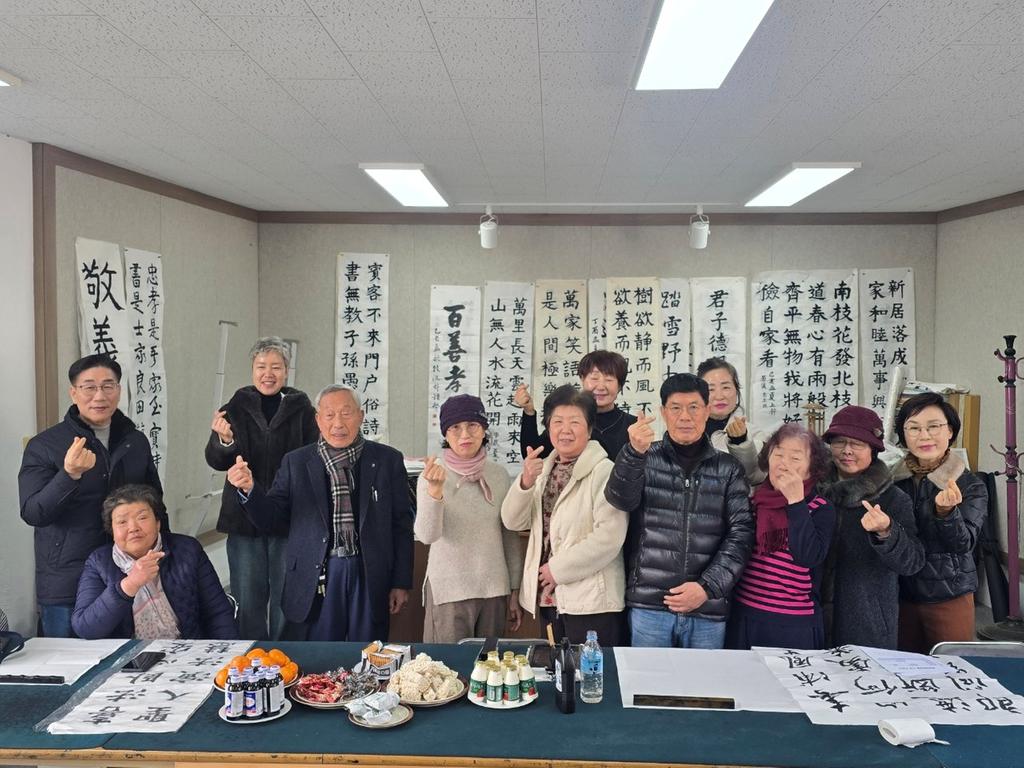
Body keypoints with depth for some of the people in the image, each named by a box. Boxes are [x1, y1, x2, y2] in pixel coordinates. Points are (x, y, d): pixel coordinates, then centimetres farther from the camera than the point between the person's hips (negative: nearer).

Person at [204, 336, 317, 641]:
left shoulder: (301, 408, 0)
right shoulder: (236, 407, 3)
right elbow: (216, 461, -4)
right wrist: (225, 441, -22)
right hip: (245, 516, 1)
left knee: (287, 596, 6)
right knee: (248, 596, 10)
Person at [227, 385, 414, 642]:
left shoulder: (388, 460, 1)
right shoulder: (295, 462, 2)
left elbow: (402, 525, 3)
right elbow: (267, 518, 0)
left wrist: (401, 583, 2)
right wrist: (249, 488, -20)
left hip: (370, 578, 0)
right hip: (315, 578, 0)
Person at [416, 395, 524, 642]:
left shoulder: (499, 474, 0)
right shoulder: (433, 476, -8)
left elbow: (510, 535, 8)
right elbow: (426, 535, -20)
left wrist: (515, 590, 10)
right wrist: (434, 490, -36)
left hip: (494, 588, 3)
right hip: (449, 591, -3)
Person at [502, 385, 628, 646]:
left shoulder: (604, 471, -9)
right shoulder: (543, 469, 10)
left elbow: (610, 536, -18)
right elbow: (513, 521, 2)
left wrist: (558, 569, -14)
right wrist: (526, 482, -15)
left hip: (590, 602, -6)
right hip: (549, 595, 6)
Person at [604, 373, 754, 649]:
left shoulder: (728, 469, 6)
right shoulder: (645, 458, 4)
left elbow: (741, 533, 1)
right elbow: (621, 499, -14)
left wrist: (708, 587, -11)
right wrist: (634, 452, -32)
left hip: (709, 610, 1)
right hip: (649, 606, -1)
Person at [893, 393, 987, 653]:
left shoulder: (971, 486, -7)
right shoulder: (892, 479, 0)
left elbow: (964, 544, -18)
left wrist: (946, 511, -33)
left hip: (949, 599, -3)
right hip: (899, 595, 3)